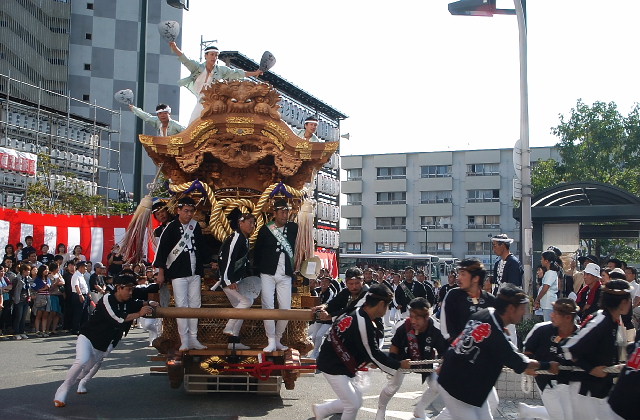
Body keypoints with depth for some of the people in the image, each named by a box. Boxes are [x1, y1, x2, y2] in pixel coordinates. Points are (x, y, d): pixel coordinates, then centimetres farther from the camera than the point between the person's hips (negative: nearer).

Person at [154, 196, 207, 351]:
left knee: (195, 304, 7)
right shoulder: (171, 227, -7)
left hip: (194, 272, 5)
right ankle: (184, 341, -2)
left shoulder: (195, 226, 8)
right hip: (178, 273, -5)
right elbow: (162, 250, -7)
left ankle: (193, 339, 14)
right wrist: (161, 273, -10)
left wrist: (201, 267, 16)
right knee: (181, 306, -6)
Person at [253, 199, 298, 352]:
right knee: (268, 307, -5)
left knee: (286, 309, 0)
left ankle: (278, 339, 17)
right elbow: (257, 251, 8)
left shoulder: (293, 228, 4)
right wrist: (258, 269, 8)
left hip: (285, 276, 2)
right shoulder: (265, 229, -2)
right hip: (268, 274, -2)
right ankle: (271, 342, 2)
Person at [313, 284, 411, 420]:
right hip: (333, 367, -10)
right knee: (353, 405, -3)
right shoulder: (364, 324, -25)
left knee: (356, 400, 16)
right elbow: (374, 355, -17)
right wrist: (399, 365, -7)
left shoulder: (356, 313, 3)